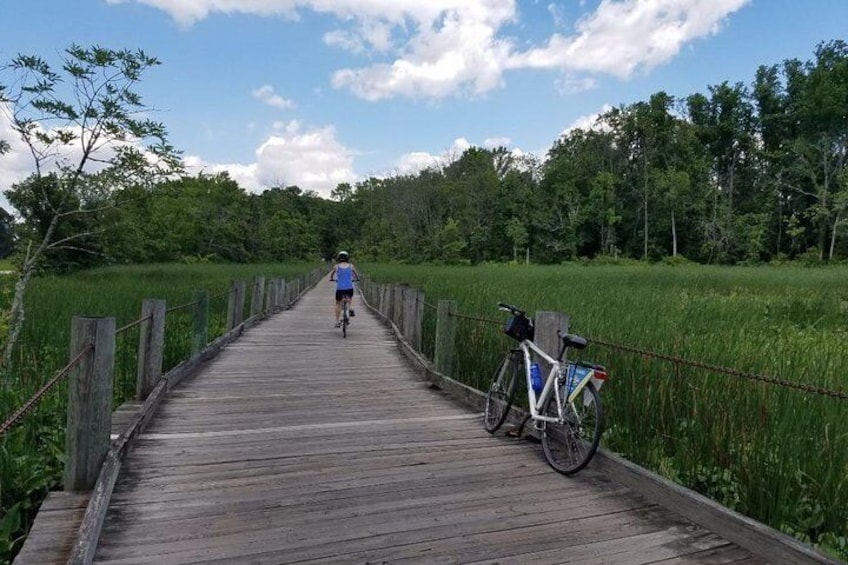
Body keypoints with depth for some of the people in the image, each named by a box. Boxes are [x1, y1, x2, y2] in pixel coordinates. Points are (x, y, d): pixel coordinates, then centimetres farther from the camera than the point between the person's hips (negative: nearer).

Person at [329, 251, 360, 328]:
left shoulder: (336, 266, 2)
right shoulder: (351, 266, 3)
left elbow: (331, 276, 19)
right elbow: (356, 275, 16)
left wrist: (332, 279, 40)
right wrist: (357, 278, 37)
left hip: (340, 288, -1)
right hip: (349, 288, 1)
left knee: (338, 304, 18)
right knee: (350, 298, 33)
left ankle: (337, 322, 17)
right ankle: (351, 309, 7)